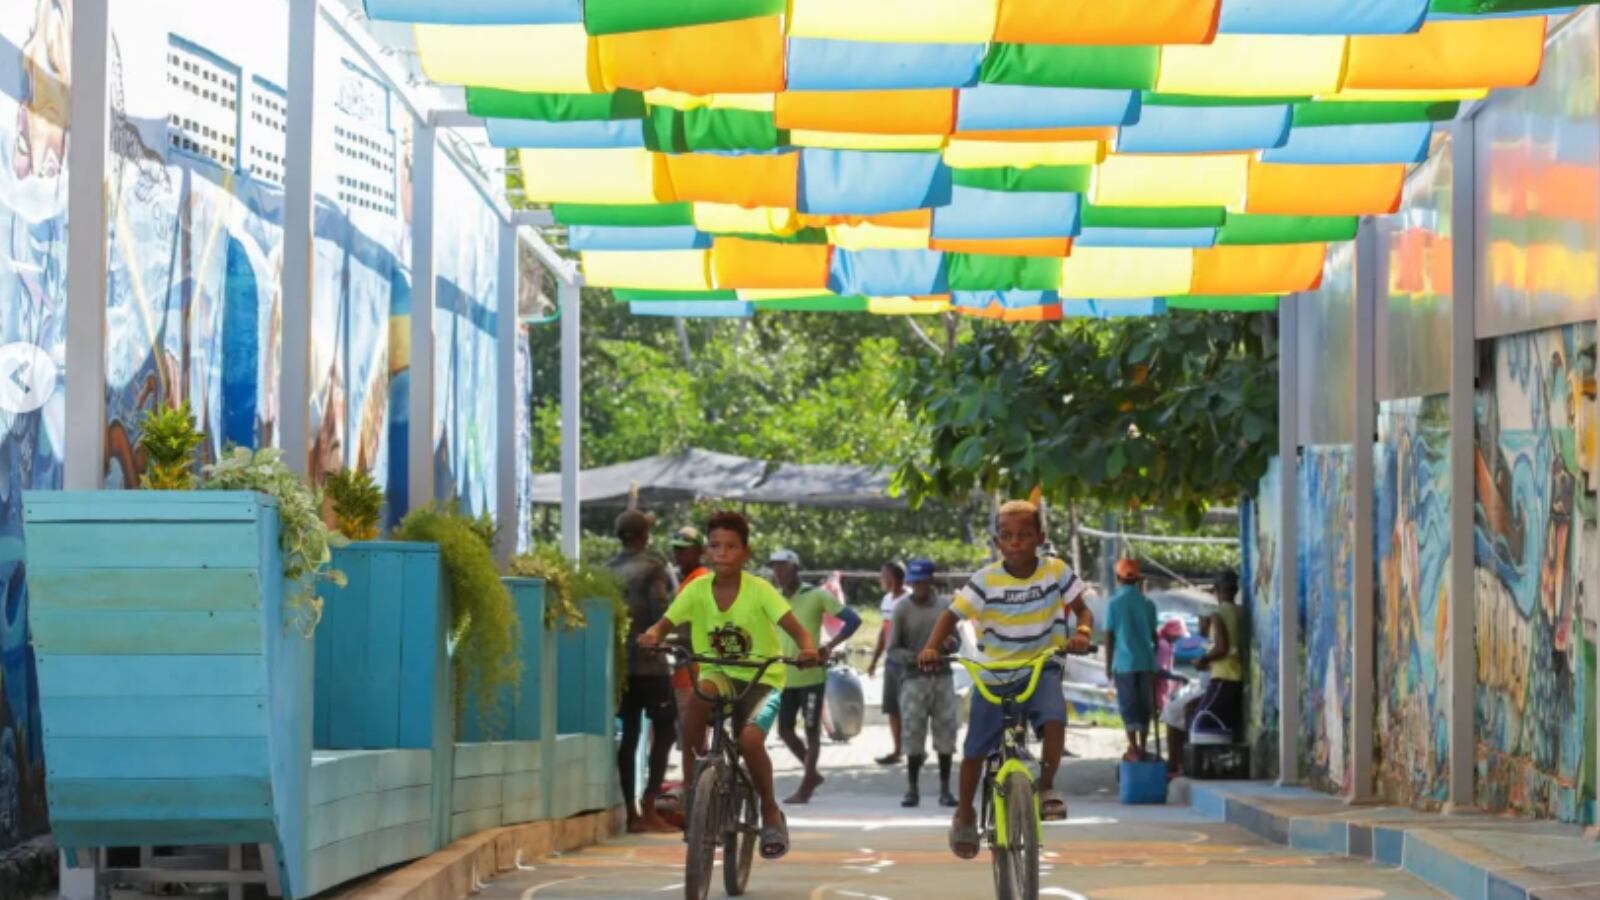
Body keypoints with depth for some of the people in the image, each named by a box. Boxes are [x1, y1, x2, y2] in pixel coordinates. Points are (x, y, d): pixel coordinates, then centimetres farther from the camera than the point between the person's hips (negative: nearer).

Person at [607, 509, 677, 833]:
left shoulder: (608, 570, 10)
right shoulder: (652, 566, -7)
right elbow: (661, 612, -16)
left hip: (619, 663, 6)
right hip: (650, 663, -6)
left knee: (629, 734, 8)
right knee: (664, 730, 1)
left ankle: (631, 812, 7)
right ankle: (649, 804, -8)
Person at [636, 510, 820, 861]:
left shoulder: (759, 590, -13)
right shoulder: (698, 589, -6)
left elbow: (795, 628, -21)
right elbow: (665, 624, -10)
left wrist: (808, 648, -43)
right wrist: (652, 635, -34)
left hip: (762, 678, -2)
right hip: (720, 674, 2)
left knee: (750, 739, -27)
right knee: (702, 693, -34)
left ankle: (770, 812, 1)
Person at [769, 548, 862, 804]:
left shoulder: (817, 596, -6)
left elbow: (853, 620, -8)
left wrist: (830, 646, -18)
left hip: (811, 675, -5)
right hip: (785, 676, 5)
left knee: (811, 731, 1)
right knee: (785, 730, 6)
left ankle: (805, 788, 6)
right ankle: (812, 773, 25)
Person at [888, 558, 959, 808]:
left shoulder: (945, 606, 8)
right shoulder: (903, 609, 0)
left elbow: (956, 639, 15)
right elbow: (893, 649, 0)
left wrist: (951, 644, -9)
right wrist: (915, 658, -19)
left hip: (942, 678, 2)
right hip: (914, 679, -2)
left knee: (946, 736, 1)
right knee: (913, 736, -4)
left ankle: (945, 789, 8)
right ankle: (912, 789, 5)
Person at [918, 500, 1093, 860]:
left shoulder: (1056, 572, -8)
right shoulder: (986, 580, -12)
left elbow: (1082, 609, -2)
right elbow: (952, 615, -11)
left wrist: (1082, 633, -25)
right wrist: (932, 647, -29)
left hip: (1042, 668, 0)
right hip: (993, 675, 0)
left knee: (1054, 719, -30)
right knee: (975, 749, 3)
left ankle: (1047, 787, -7)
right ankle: (964, 814, 26)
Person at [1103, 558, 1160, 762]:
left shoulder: (1114, 603, -5)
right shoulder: (1147, 604, 3)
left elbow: (1109, 637, -4)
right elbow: (1153, 635, 9)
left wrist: (1108, 665, 5)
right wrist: (1154, 658, 24)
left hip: (1124, 662, -3)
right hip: (1146, 661, 3)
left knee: (1128, 705, 1)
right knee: (1144, 705, 10)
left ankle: (1133, 749, -4)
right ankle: (1143, 747, 12)